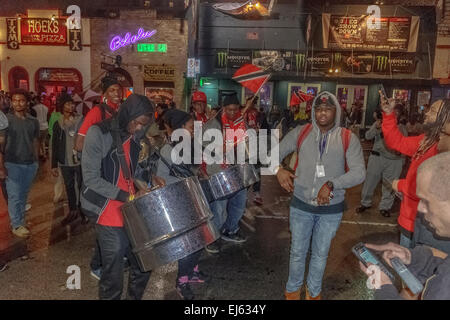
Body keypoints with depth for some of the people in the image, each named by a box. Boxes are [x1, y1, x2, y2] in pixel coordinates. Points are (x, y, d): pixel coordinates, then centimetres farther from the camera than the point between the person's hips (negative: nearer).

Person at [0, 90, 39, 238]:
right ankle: (17, 225, 12)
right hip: (12, 164, -3)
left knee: (24, 194, 13)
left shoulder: (33, 121, 5)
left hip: (30, 164, 3)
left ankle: (19, 219, 28)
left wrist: (37, 161, 10)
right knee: (15, 195, 1)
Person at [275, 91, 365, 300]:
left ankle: (314, 292, 42)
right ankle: (293, 290, 40)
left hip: (331, 208, 0)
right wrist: (278, 170, -20)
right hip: (301, 205, 1)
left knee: (320, 254, 18)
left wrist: (332, 184, -26)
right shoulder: (300, 133, -3)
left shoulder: (348, 139, -7)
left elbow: (359, 173, -13)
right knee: (297, 251, 16)